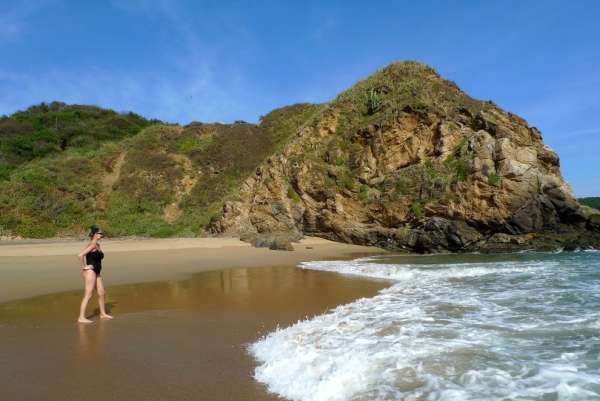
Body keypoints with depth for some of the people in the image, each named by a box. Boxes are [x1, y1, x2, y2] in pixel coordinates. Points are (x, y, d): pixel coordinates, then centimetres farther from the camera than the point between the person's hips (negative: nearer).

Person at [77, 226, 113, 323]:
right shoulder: (92, 245, -14)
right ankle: (81, 317, -4)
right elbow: (80, 255, -25)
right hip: (90, 272, -9)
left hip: (96, 273, 9)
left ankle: (103, 313, 26)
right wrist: (84, 267, -17)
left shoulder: (97, 245, 13)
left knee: (102, 293, 14)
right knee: (88, 295, -8)